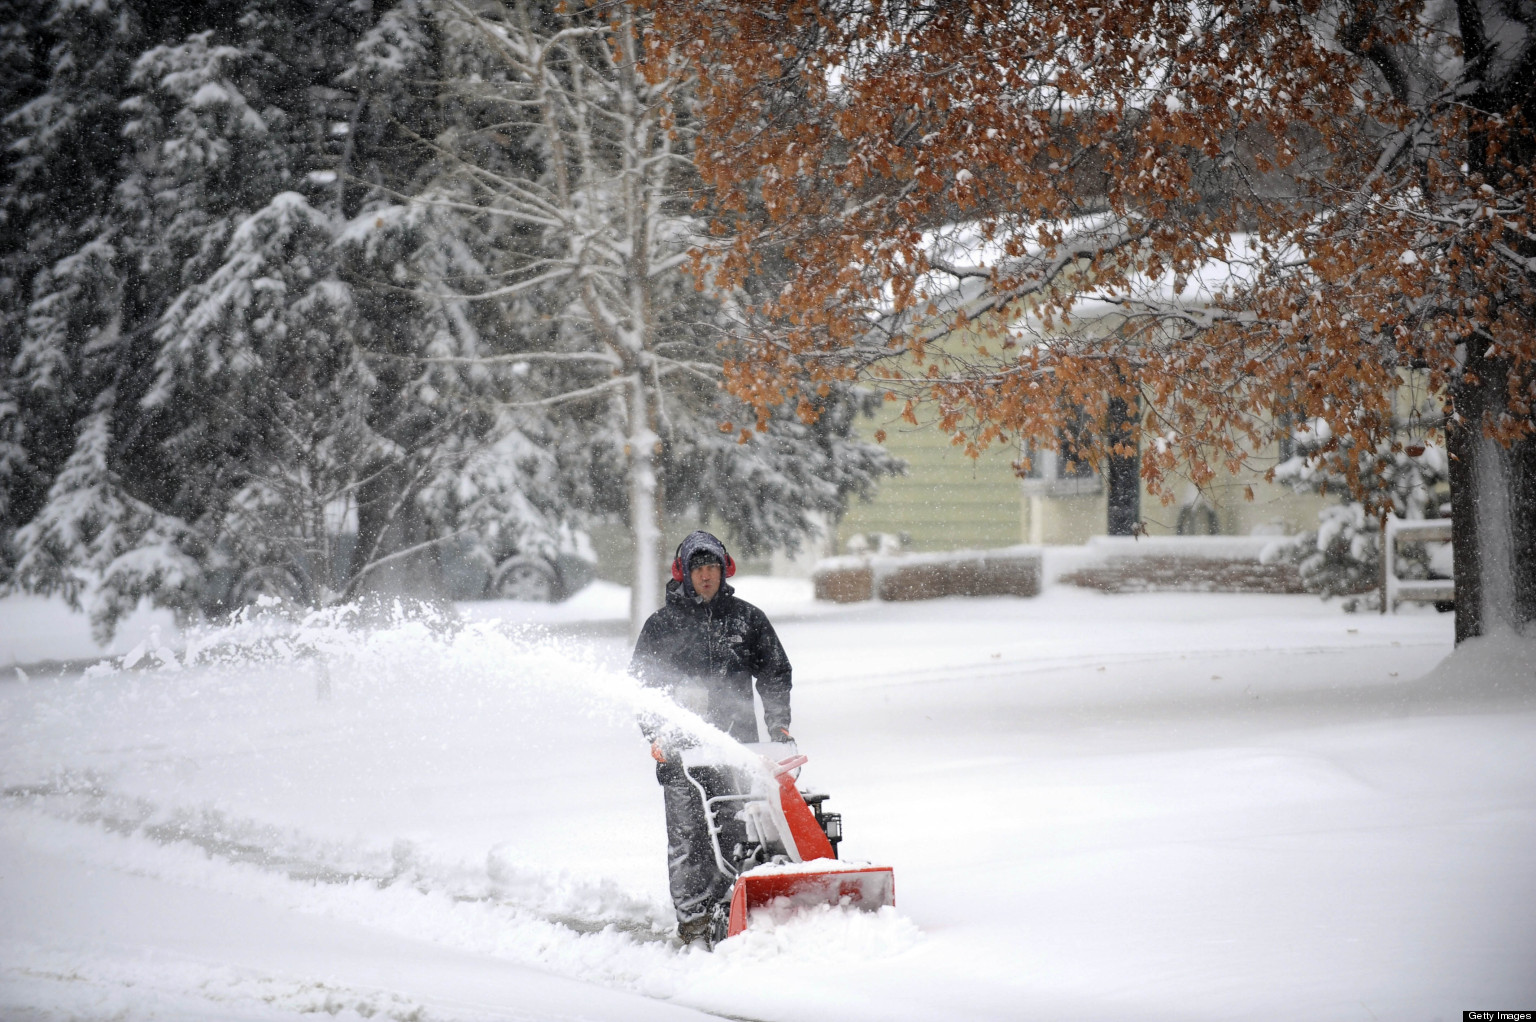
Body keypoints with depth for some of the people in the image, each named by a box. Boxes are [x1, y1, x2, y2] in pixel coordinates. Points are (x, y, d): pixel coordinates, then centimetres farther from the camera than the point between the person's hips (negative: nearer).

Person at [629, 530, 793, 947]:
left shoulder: (748, 619, 14)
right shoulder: (662, 625, 10)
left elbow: (775, 673, 19)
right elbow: (640, 684, 11)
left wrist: (778, 723, 6)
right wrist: (656, 733, -2)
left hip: (739, 742, 1)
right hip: (682, 749, -1)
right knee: (688, 837, -7)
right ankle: (693, 920, -6)